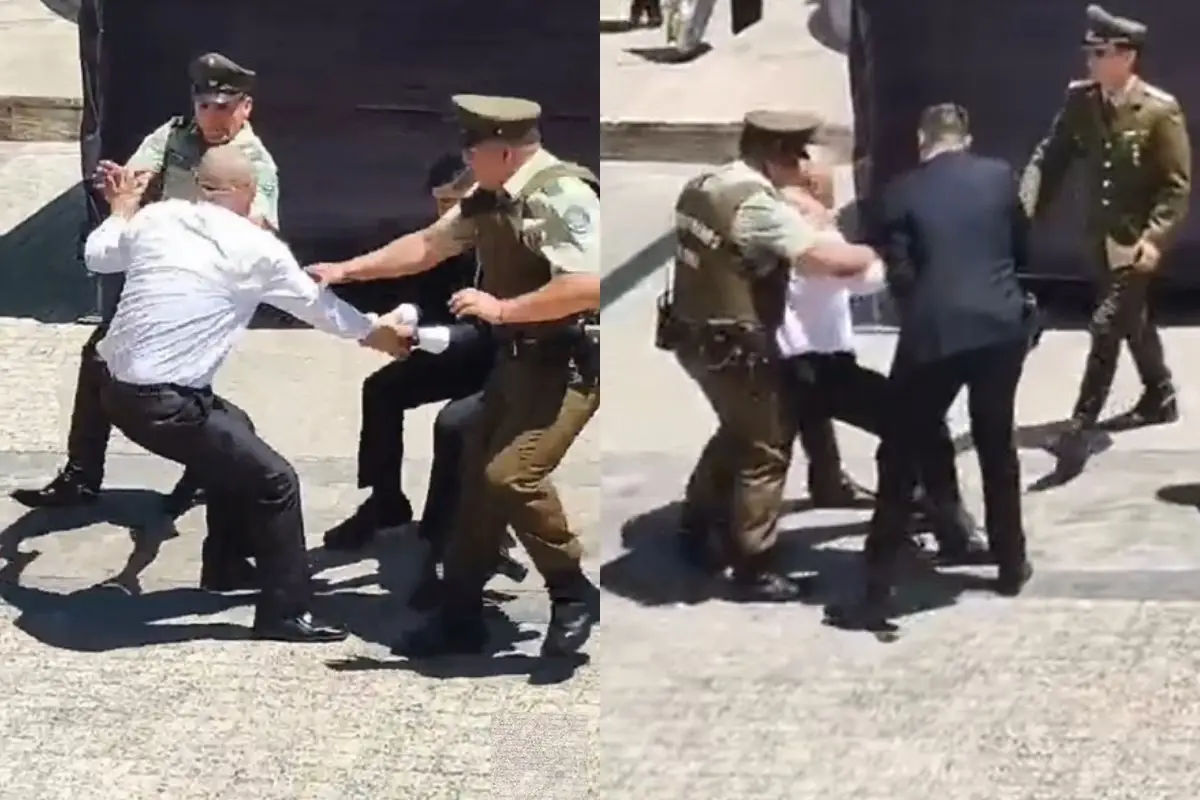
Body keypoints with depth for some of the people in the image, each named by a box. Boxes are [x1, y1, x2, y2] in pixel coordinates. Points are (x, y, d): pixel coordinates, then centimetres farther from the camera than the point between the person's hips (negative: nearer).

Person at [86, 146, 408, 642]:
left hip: (117, 385, 8)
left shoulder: (154, 218, 7)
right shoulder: (255, 246, -7)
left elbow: (96, 256, 24)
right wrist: (375, 334, 26)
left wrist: (123, 208, 43)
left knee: (234, 433, 31)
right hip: (162, 402, -8)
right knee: (276, 481, 1)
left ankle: (225, 565, 41)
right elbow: (316, 306, 8)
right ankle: (285, 613, 8)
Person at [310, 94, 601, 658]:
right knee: (477, 477, 11)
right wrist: (348, 269, 12)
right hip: (519, 359, 10)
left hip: (567, 362, -10)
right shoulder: (490, 199, 6)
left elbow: (588, 287, -30)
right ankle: (460, 618, 22)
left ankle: (573, 594, 0)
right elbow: (427, 246, 16)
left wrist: (500, 308, -25)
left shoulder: (561, 195, -21)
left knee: (511, 474, -21)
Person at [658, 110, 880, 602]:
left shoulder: (702, 186, 6)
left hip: (695, 335, 9)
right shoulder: (758, 204, -22)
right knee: (767, 447, 4)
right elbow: (823, 258, -28)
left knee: (738, 432, 27)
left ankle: (696, 530, 37)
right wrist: (878, 253, -11)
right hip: (734, 346, -9)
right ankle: (753, 570, 11)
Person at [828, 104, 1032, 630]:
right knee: (997, 447, 22)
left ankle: (876, 591, -1)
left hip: (934, 336, -3)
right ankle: (1011, 564, 31)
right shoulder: (999, 176, 6)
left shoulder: (901, 192, -1)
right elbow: (1023, 251, 16)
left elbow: (899, 276, -4)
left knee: (900, 463, 2)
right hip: (1000, 328, 3)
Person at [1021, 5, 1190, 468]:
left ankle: (1081, 425, -7)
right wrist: (1025, 209, -14)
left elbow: (1178, 185, -15)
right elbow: (1050, 157, -1)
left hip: (1138, 240, -6)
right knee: (1131, 319, 21)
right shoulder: (1079, 99, -3)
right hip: (1101, 235, 6)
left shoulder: (1160, 110, -17)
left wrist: (1154, 238, -25)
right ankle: (1159, 397, 42)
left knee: (1106, 326, -11)